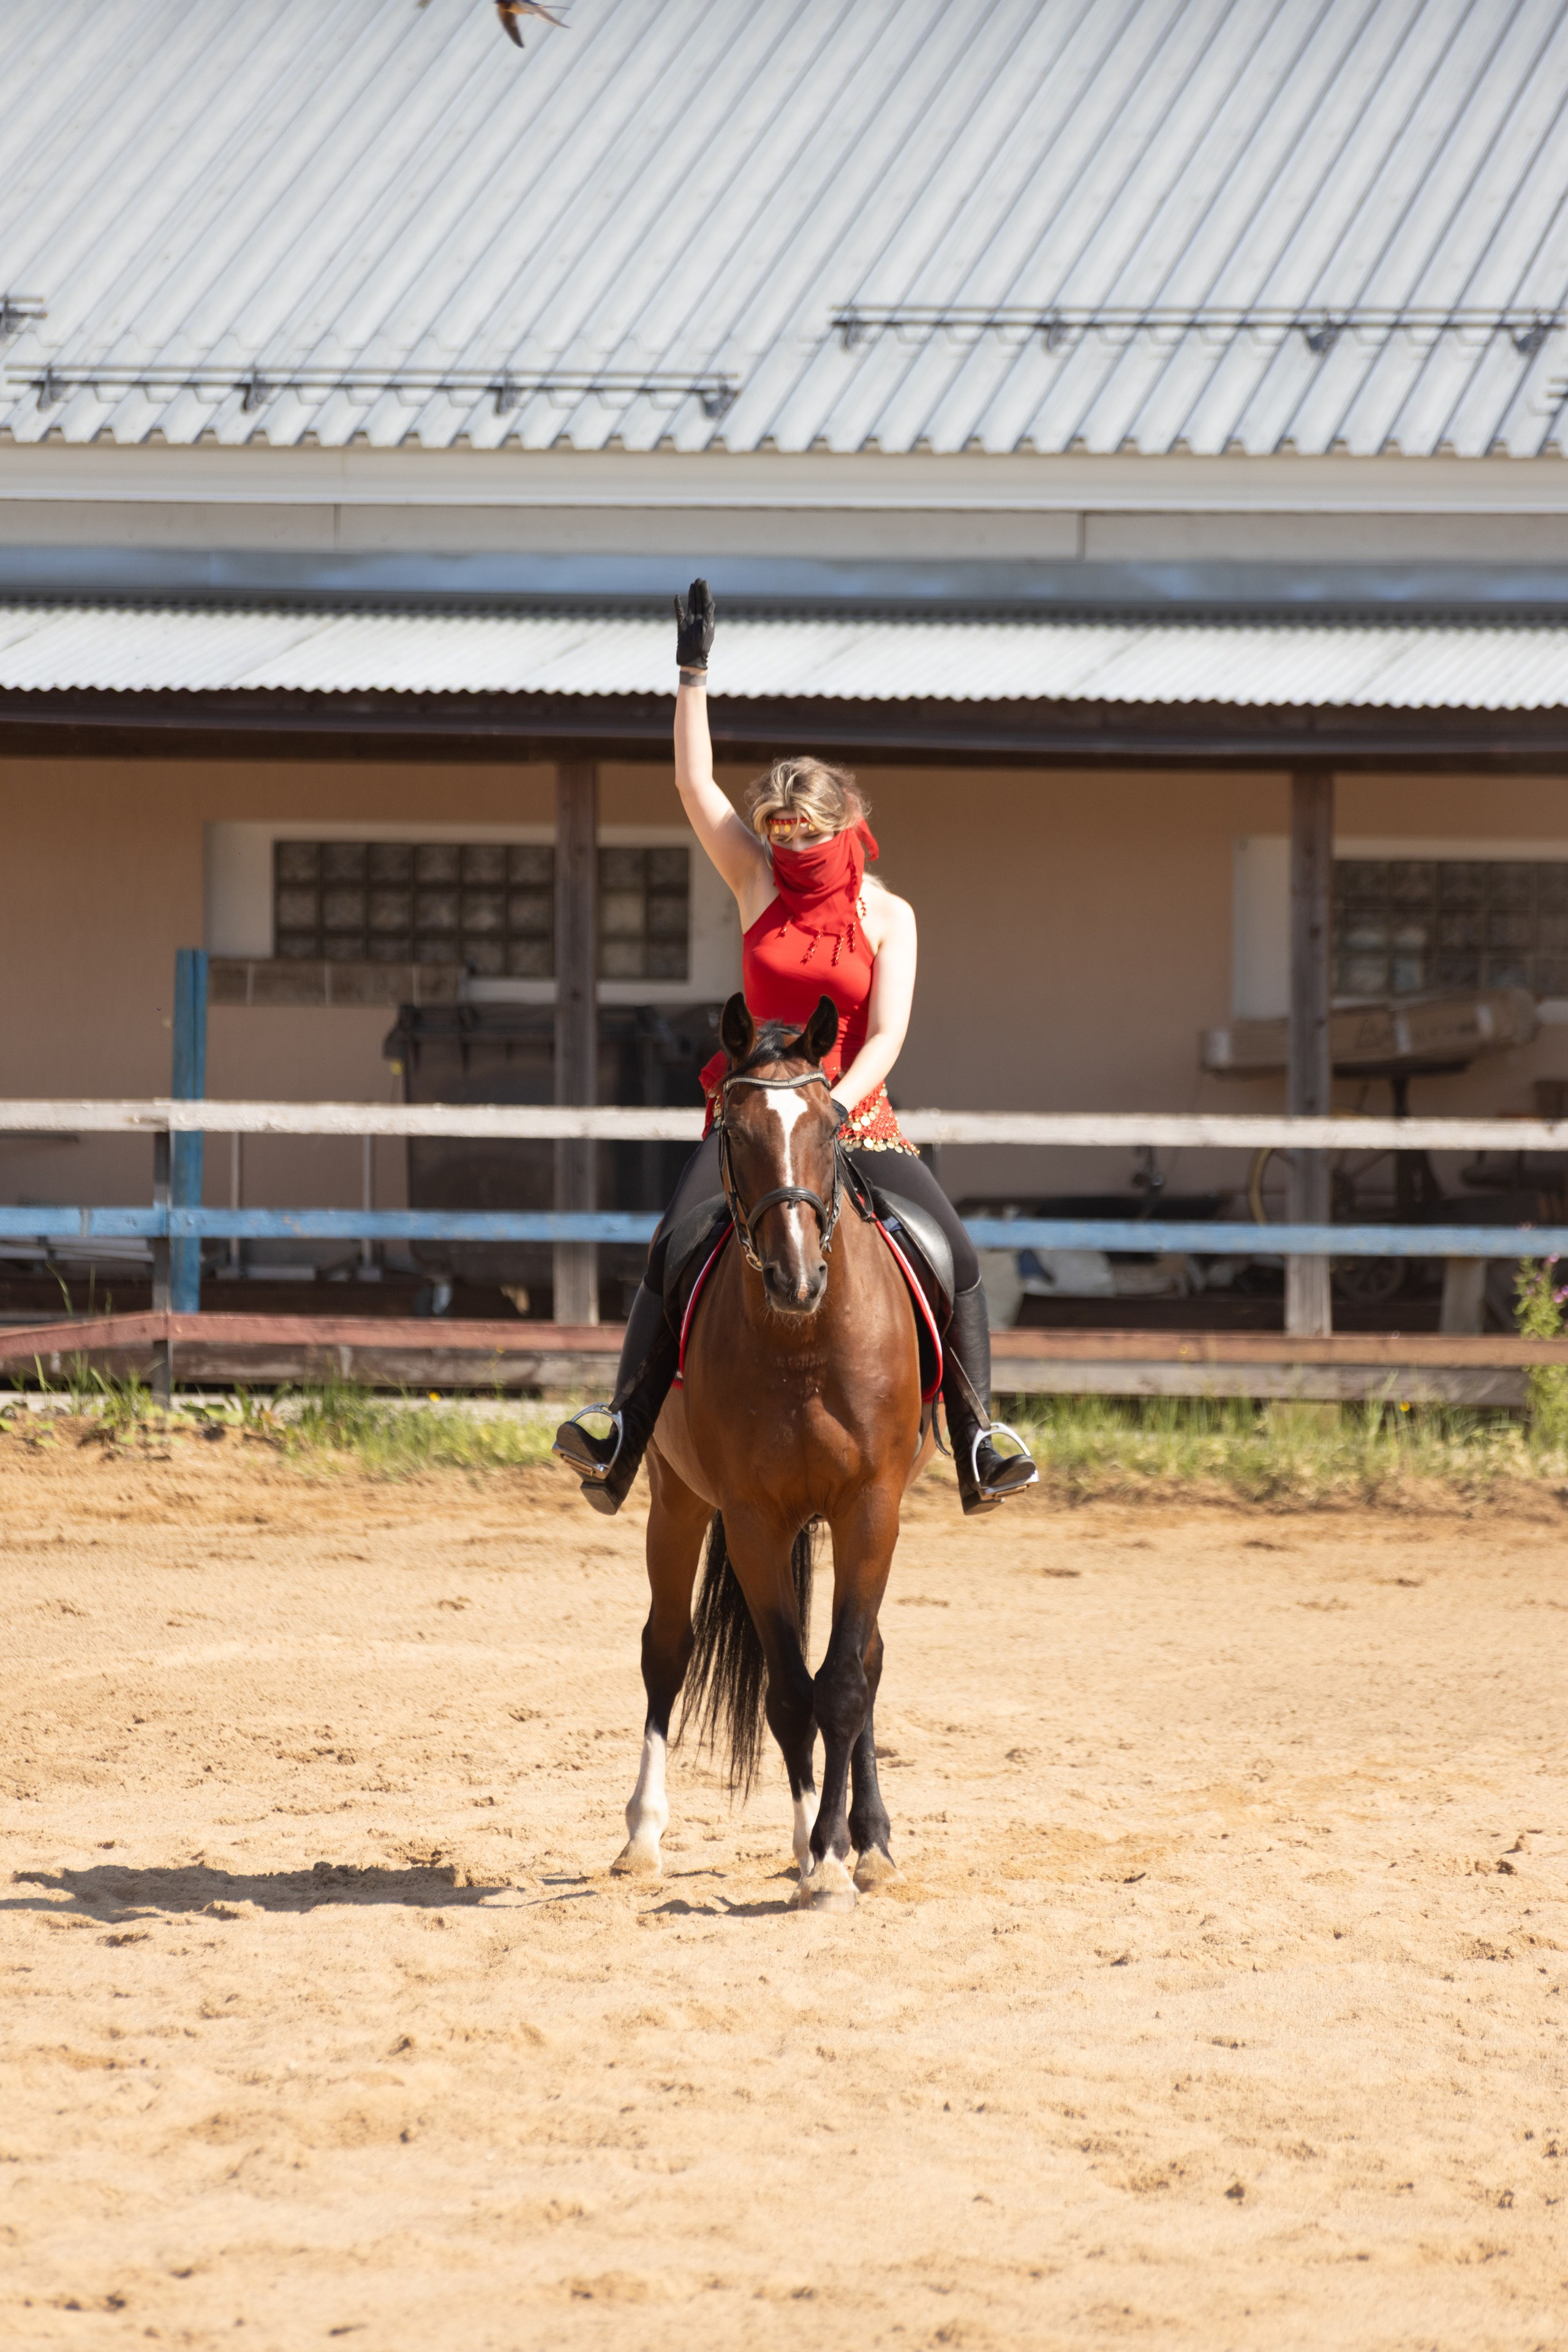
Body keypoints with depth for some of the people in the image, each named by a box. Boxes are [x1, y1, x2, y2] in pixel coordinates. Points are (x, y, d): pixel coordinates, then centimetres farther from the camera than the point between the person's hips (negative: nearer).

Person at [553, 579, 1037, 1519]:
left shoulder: (887, 915, 1)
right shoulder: (759, 881, 5)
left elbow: (886, 1034, -9)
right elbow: (694, 781, -2)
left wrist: (832, 1109, -24)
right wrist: (695, 672, -8)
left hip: (854, 1112, 0)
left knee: (956, 1253, -16)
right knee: (675, 1247, -21)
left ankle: (979, 1441, -9)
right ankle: (621, 1442, -21)